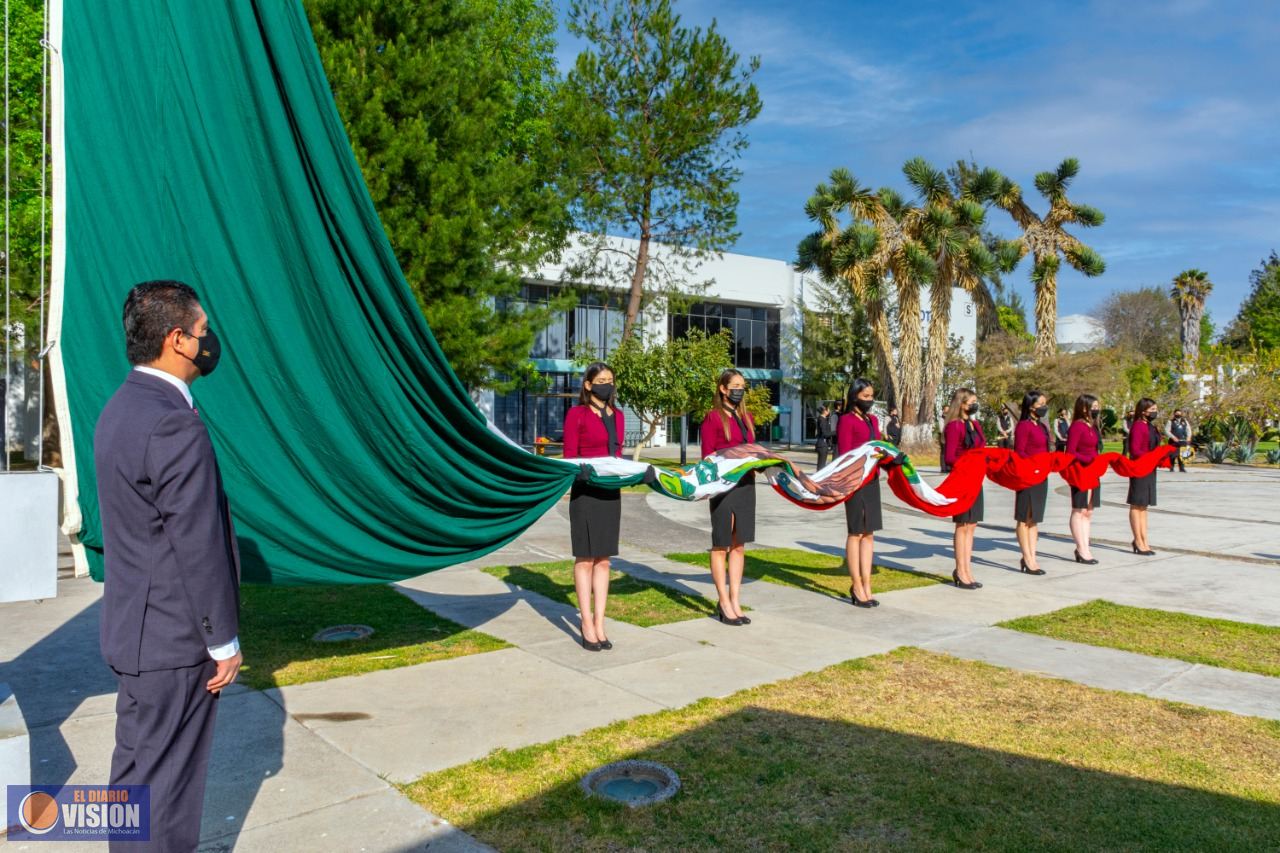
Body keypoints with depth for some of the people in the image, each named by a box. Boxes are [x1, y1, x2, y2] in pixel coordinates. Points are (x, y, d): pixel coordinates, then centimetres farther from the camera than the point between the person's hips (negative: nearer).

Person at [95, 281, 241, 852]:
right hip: (175, 639, -9)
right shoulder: (175, 426, -24)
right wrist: (224, 641, -13)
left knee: (135, 766, 22)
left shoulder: (122, 408, 6)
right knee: (167, 780, 5)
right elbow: (198, 547, -23)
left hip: (132, 627, 9)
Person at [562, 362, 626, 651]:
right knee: (585, 559, 1)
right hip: (585, 492, -5)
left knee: (603, 560, 8)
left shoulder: (617, 416, 13)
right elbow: (569, 457, -4)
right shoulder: (576, 414, -4)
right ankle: (587, 625, 8)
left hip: (611, 492, 6)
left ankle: (599, 623, 13)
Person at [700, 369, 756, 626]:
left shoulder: (746, 417, 14)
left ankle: (735, 601, 18)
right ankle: (724, 603, 12)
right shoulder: (713, 418, -6)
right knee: (721, 545, 4)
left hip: (745, 484, 7)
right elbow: (707, 456, -7)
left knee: (739, 545, 10)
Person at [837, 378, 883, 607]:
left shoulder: (873, 420, 16)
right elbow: (844, 455, -9)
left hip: (872, 479, 7)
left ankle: (866, 584, 16)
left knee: (869, 533, 9)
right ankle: (857, 587, 7)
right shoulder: (847, 421, -6)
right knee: (855, 533, -1)